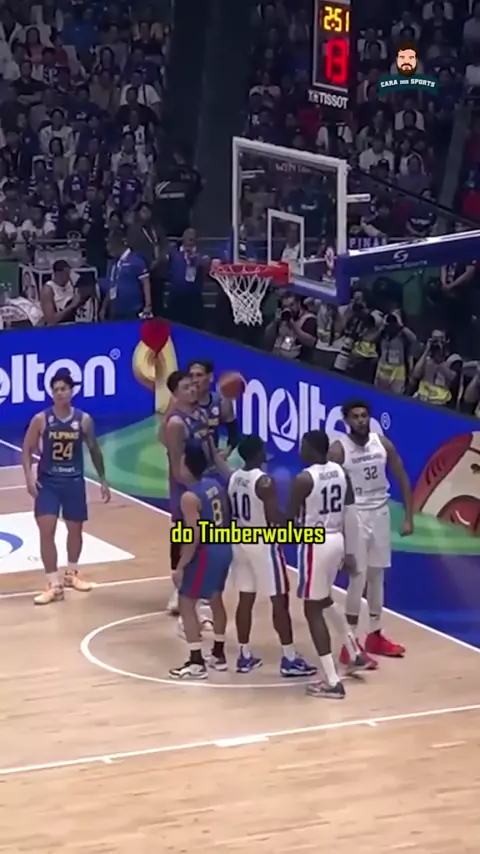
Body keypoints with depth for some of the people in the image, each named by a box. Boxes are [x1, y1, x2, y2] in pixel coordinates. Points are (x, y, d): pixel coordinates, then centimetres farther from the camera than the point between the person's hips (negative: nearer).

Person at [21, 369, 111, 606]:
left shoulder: (84, 420, -4)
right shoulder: (41, 419, -8)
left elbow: (94, 450, 7)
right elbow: (27, 449, -1)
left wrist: (103, 480, 8)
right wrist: (29, 475, -14)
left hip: (74, 481, 2)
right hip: (47, 481, -2)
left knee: (75, 529, 13)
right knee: (46, 530, -12)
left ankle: (72, 574, 37)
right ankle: (54, 584, -7)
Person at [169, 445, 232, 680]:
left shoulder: (190, 497, -21)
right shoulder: (215, 485, 6)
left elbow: (193, 537, -24)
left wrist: (180, 566, -18)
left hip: (206, 553, -9)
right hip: (223, 548, 9)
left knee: (186, 603, 0)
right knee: (215, 600, 23)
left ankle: (196, 663, -2)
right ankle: (219, 654, 32)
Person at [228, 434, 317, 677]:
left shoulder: (233, 478, 3)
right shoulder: (264, 481, -21)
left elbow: (230, 514, 9)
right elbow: (274, 519, -22)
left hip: (241, 542, 8)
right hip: (264, 544, -8)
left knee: (245, 599, 14)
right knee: (280, 601, -1)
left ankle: (245, 656, 19)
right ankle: (289, 659, 1)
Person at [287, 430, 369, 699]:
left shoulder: (304, 479, -18)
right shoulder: (341, 472, 5)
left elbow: (290, 520, -11)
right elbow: (351, 515, 7)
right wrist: (350, 552, 14)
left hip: (315, 544, -8)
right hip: (336, 541, 8)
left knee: (313, 610, 1)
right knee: (324, 600, 31)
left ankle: (332, 682, -1)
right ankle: (356, 654, 38)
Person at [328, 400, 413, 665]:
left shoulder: (383, 444, -1)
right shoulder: (339, 449, -14)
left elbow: (402, 479, 6)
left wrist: (408, 517, 2)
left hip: (380, 514, 5)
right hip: (355, 516, -5)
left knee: (377, 577, 14)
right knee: (358, 579, -7)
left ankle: (375, 635, 27)